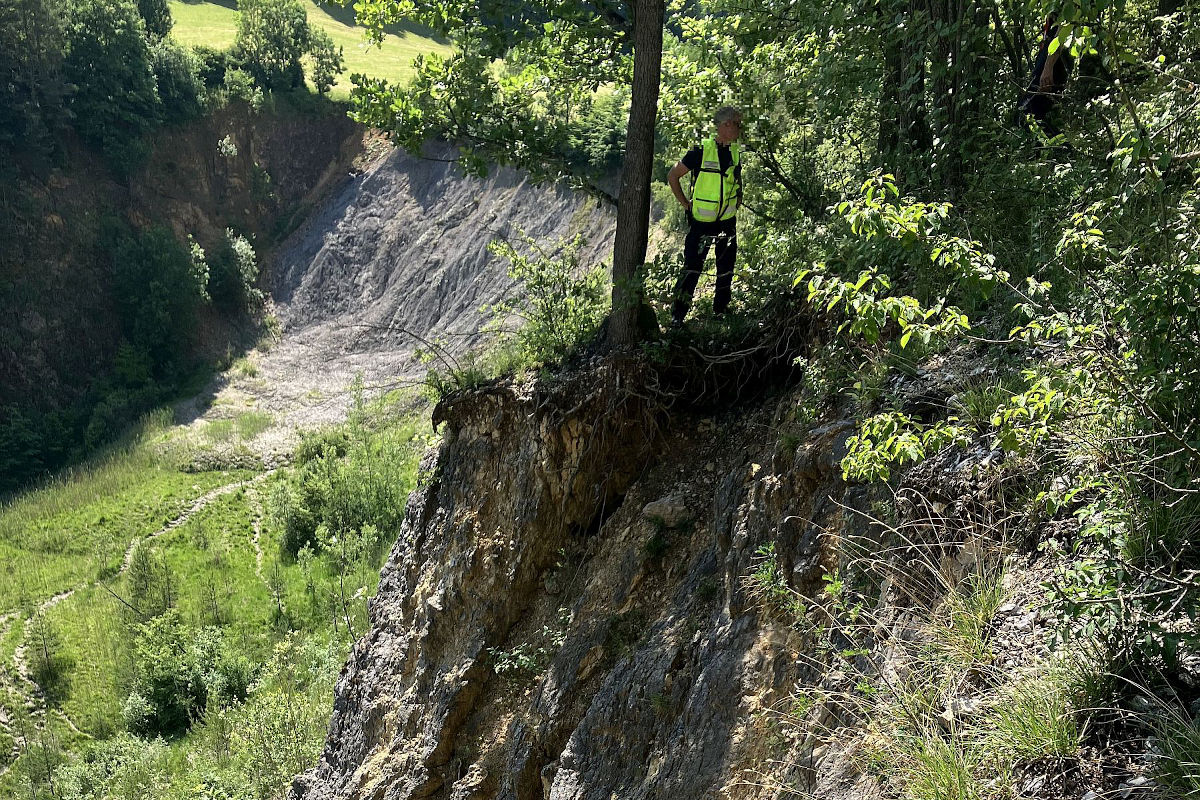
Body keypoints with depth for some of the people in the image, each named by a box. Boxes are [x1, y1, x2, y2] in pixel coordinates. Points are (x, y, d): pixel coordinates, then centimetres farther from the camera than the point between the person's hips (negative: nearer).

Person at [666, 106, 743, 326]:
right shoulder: (701, 152, -14)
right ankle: (677, 314, 4)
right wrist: (686, 204, -5)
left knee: (726, 269, 14)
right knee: (692, 268, -5)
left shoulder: (736, 152, 4)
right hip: (701, 221, -6)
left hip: (728, 222, 6)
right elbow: (673, 176, -5)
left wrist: (737, 202, 12)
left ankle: (721, 308, 32)